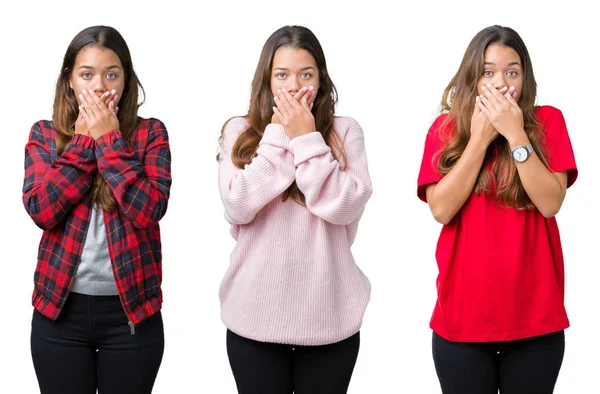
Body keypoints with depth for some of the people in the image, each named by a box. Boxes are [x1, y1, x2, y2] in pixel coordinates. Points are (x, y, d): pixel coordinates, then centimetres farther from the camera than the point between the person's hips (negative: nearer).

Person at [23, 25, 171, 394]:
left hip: (131, 307, -1)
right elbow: (41, 209, -12)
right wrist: (83, 139, -11)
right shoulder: (44, 134, 3)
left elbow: (149, 211, -14)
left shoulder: (150, 132, -1)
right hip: (61, 307, 1)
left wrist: (109, 140, -13)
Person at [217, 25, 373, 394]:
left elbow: (346, 207, -12)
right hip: (256, 313, 0)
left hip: (329, 314, 0)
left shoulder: (345, 131, 0)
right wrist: (278, 136, -10)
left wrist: (307, 139, -12)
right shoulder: (239, 131, 2)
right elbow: (238, 208, -11)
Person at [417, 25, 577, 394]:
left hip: (535, 314, 0)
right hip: (463, 312, 0)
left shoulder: (547, 122, 0)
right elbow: (441, 209, -10)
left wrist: (515, 134, -17)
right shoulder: (446, 128, 2)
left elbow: (550, 203, -12)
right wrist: (480, 137, -13)